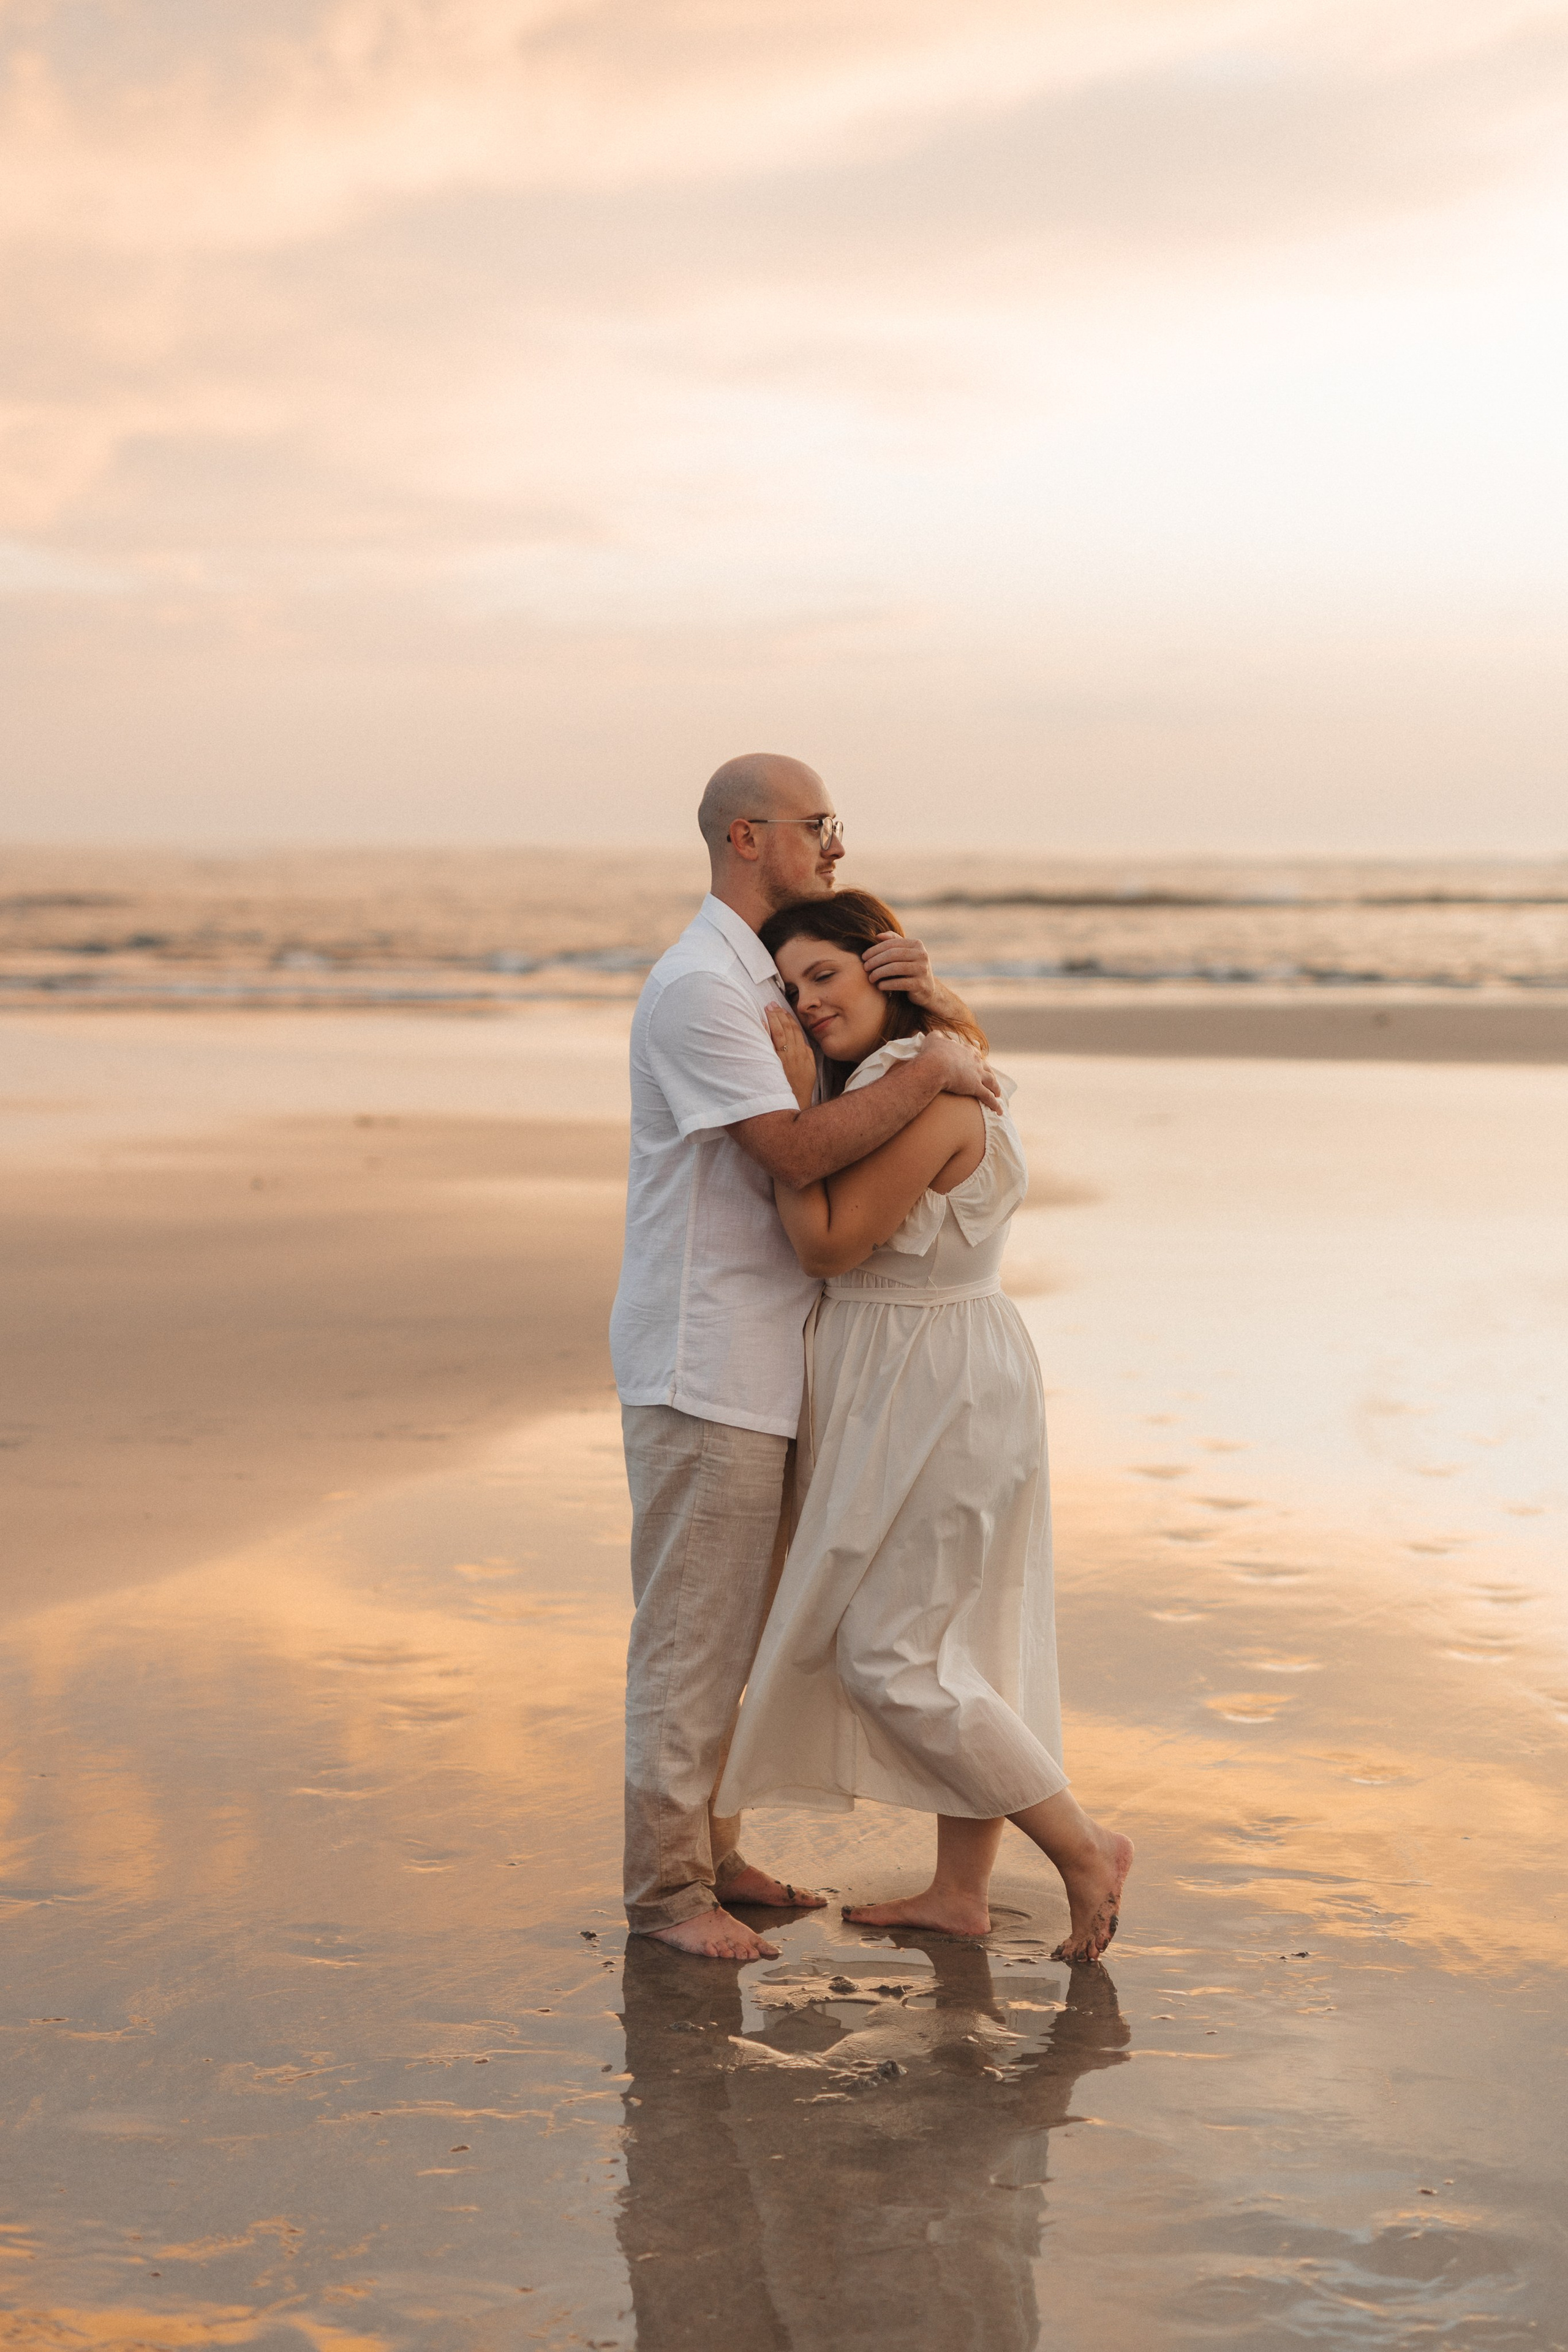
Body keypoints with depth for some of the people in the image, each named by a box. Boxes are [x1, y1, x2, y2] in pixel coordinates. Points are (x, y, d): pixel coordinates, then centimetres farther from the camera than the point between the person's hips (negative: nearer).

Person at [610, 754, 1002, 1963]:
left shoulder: (783, 974, 15)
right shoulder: (699, 986, -17)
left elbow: (965, 1047, 13)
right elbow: (796, 1151, -26)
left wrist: (926, 992, -9)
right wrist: (935, 1071, -18)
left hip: (762, 1353, 10)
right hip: (702, 1359, -10)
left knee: (734, 1620, 16)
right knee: (693, 1626, -3)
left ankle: (708, 1849, 26)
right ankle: (664, 1883, 6)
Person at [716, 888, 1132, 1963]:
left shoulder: (926, 1094, -22)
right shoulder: (897, 1076, 8)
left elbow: (829, 1242, -22)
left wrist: (794, 1101, -18)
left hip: (935, 1395, -10)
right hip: (912, 1386, 10)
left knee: (889, 1654, -4)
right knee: (958, 1649, 14)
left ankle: (1084, 1847, 4)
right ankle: (961, 1890, 23)